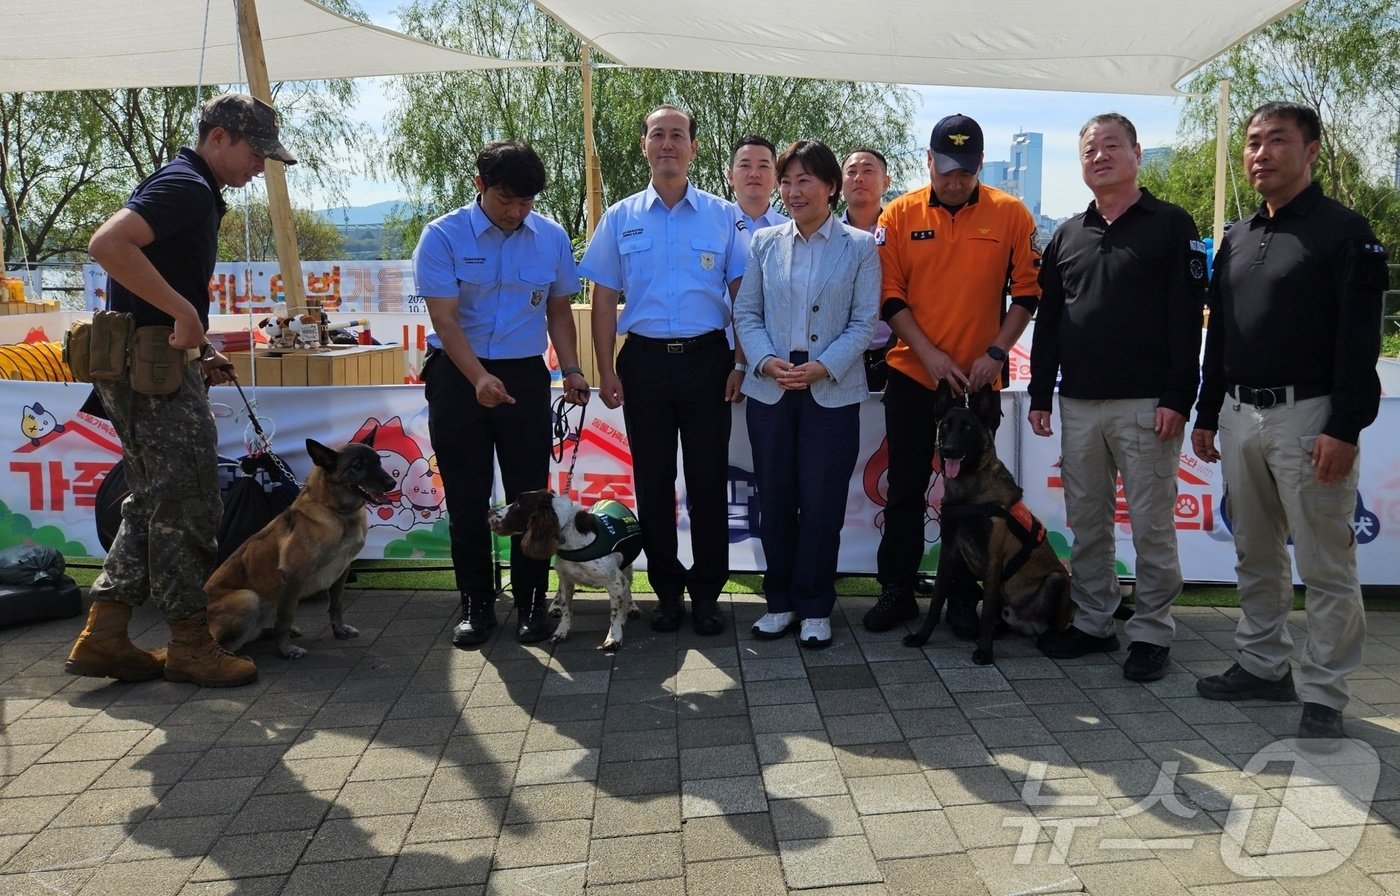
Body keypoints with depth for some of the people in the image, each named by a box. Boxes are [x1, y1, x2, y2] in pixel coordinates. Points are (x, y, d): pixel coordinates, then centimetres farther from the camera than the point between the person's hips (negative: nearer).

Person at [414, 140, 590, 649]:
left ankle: (530, 603, 17)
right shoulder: (443, 236, -7)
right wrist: (479, 378, -28)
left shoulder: (552, 238, 3)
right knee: (466, 498, 5)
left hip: (525, 375, 2)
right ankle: (476, 605, 18)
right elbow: (444, 318, -14)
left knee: (529, 493, 4)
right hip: (458, 377, -2)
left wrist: (571, 369, 2)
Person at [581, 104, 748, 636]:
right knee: (653, 481, 7)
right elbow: (604, 299, 6)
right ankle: (667, 589, 20)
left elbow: (742, 294, 4)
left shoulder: (723, 216, 5)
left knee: (708, 479, 3)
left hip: (707, 358, -1)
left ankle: (707, 592, 15)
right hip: (644, 359, 1)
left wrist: (741, 363, -4)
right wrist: (606, 370, -1)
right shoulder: (620, 219, 8)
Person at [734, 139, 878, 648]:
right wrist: (765, 361, -11)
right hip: (770, 391, 2)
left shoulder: (860, 247, 1)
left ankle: (815, 607, 16)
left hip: (832, 392, -2)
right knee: (774, 500, 7)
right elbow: (746, 312, 6)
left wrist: (823, 367, -15)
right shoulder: (765, 243, 8)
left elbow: (864, 322, -2)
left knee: (821, 504, 2)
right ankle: (780, 601, 22)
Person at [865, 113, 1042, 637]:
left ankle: (963, 597, 20)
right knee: (905, 488, 8)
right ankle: (897, 590, 20)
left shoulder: (1010, 214, -1)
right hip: (912, 375, 1)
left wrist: (996, 351, -10)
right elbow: (890, 296, -2)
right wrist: (929, 353, -11)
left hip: (978, 378, 0)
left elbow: (1026, 290, 1)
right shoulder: (901, 215, 0)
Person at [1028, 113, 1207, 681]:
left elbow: (1187, 319, -6)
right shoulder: (1067, 236, 15)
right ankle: (1092, 622, 21)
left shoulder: (1172, 226, 1)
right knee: (1086, 522, 10)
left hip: (1146, 405, -5)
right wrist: (1040, 394, 9)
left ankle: (1151, 633, 11)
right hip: (1078, 404, 5)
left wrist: (1177, 398, -13)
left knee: (1152, 524, 1)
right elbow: (1047, 320, 16)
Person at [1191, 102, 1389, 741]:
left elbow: (1359, 340, -11)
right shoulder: (1237, 239, 16)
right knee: (1256, 557, 14)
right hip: (1239, 417, 7)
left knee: (1325, 567, 0)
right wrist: (1206, 415, 15)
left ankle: (1323, 695, 8)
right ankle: (1263, 665, 26)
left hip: (1309, 417, -6)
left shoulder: (1345, 232, -4)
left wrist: (1345, 429, -18)